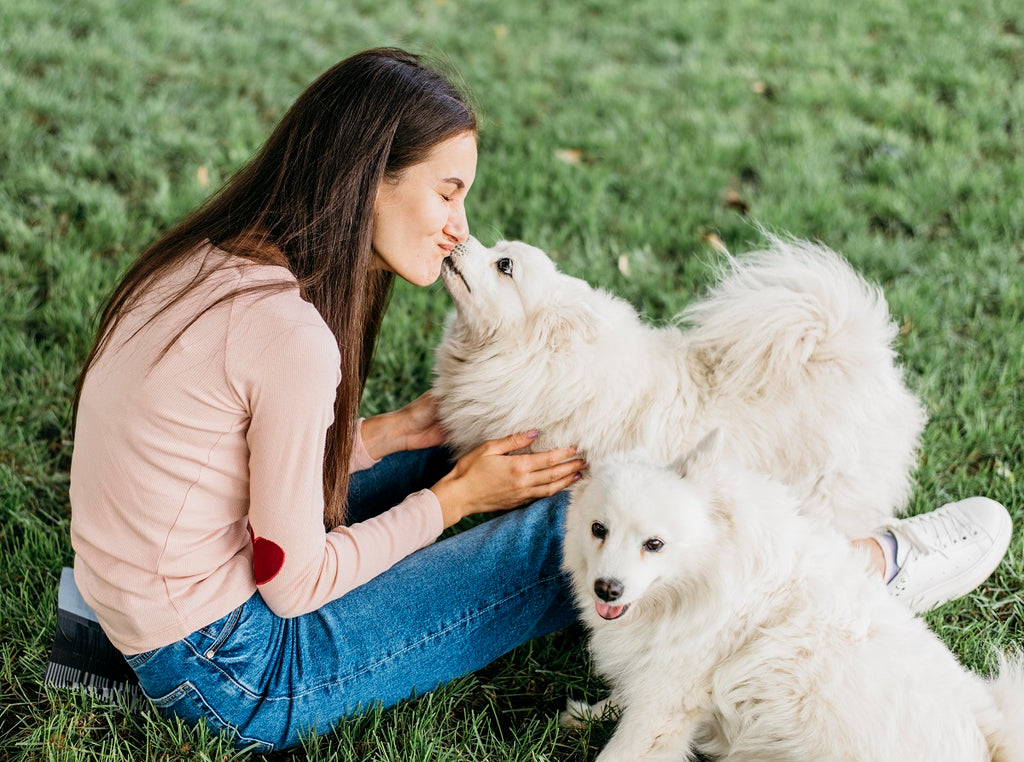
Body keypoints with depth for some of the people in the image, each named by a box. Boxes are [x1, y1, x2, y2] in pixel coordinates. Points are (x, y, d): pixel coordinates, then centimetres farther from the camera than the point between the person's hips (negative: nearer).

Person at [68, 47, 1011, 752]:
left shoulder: (210, 259, -1)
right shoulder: (290, 333, -29)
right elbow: (293, 582, -21)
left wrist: (393, 434, 2)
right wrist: (455, 496, -9)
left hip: (158, 624, 9)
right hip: (234, 676, -8)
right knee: (575, 530, -5)